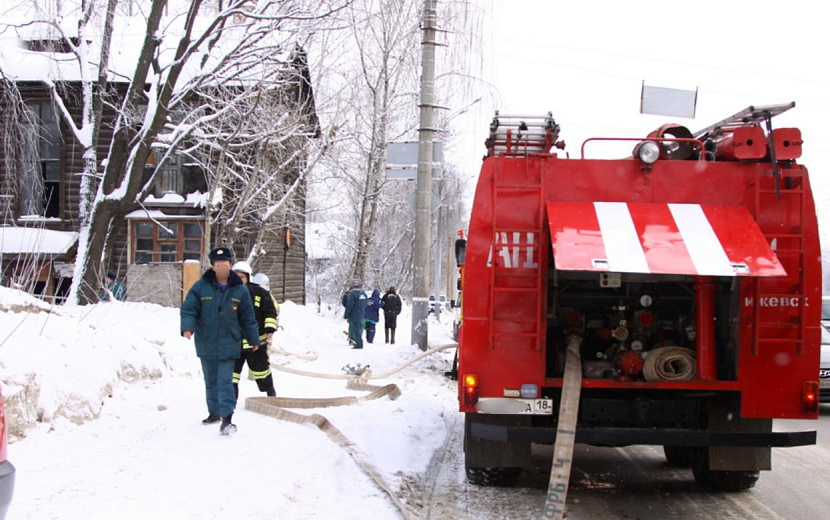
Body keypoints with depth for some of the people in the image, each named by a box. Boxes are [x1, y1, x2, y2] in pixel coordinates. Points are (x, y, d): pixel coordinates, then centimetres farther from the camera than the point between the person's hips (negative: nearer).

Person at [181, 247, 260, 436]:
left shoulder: (239, 290, 3)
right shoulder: (201, 287, -1)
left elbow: (248, 318, 10)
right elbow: (188, 309, -3)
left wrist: (254, 340, 15)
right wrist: (187, 327, -21)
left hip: (228, 344, -2)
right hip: (206, 343, 2)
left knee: (225, 381, -12)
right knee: (211, 381, 15)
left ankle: (227, 419, -16)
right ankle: (214, 412, 32)